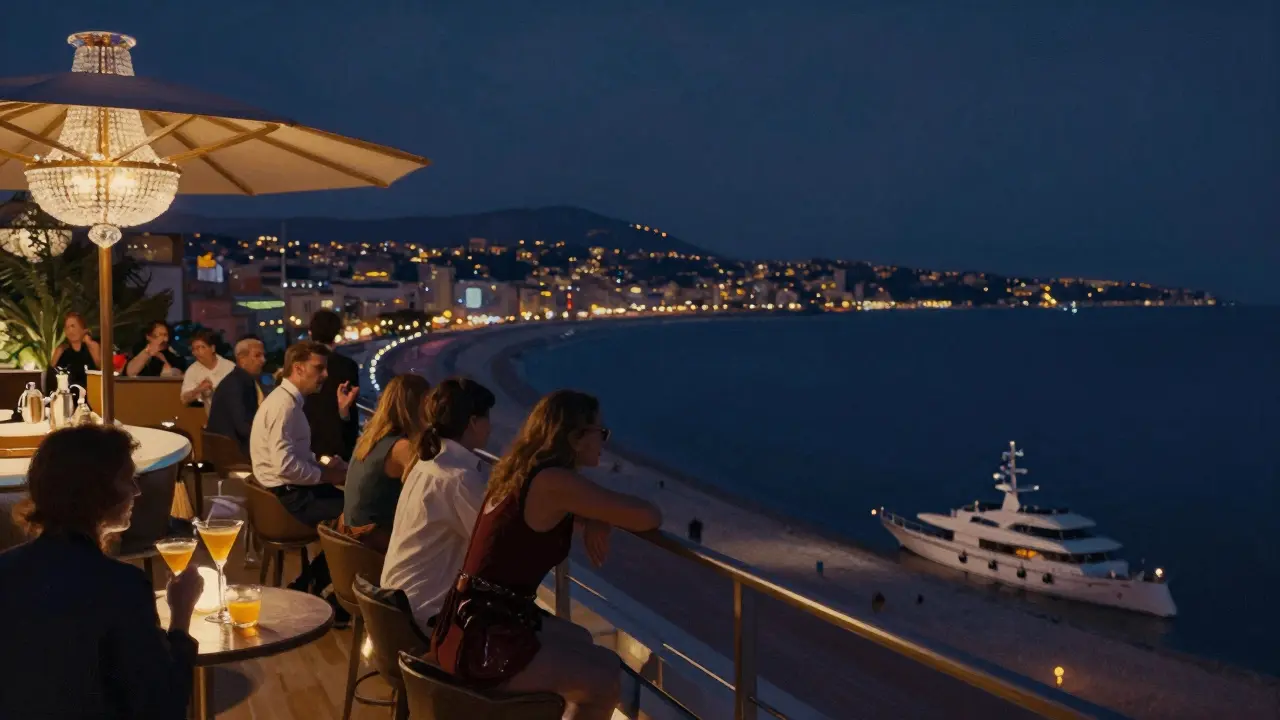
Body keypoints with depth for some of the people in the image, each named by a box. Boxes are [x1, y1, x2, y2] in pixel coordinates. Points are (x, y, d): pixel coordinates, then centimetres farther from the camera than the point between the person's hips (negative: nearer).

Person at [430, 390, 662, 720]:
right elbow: (649, 518, -16)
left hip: (468, 625, 9)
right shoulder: (555, 481, -18)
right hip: (481, 644, -9)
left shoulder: (520, 471, 9)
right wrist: (598, 517, 6)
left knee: (580, 641, 28)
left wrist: (593, 519, 4)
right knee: (606, 681, 6)